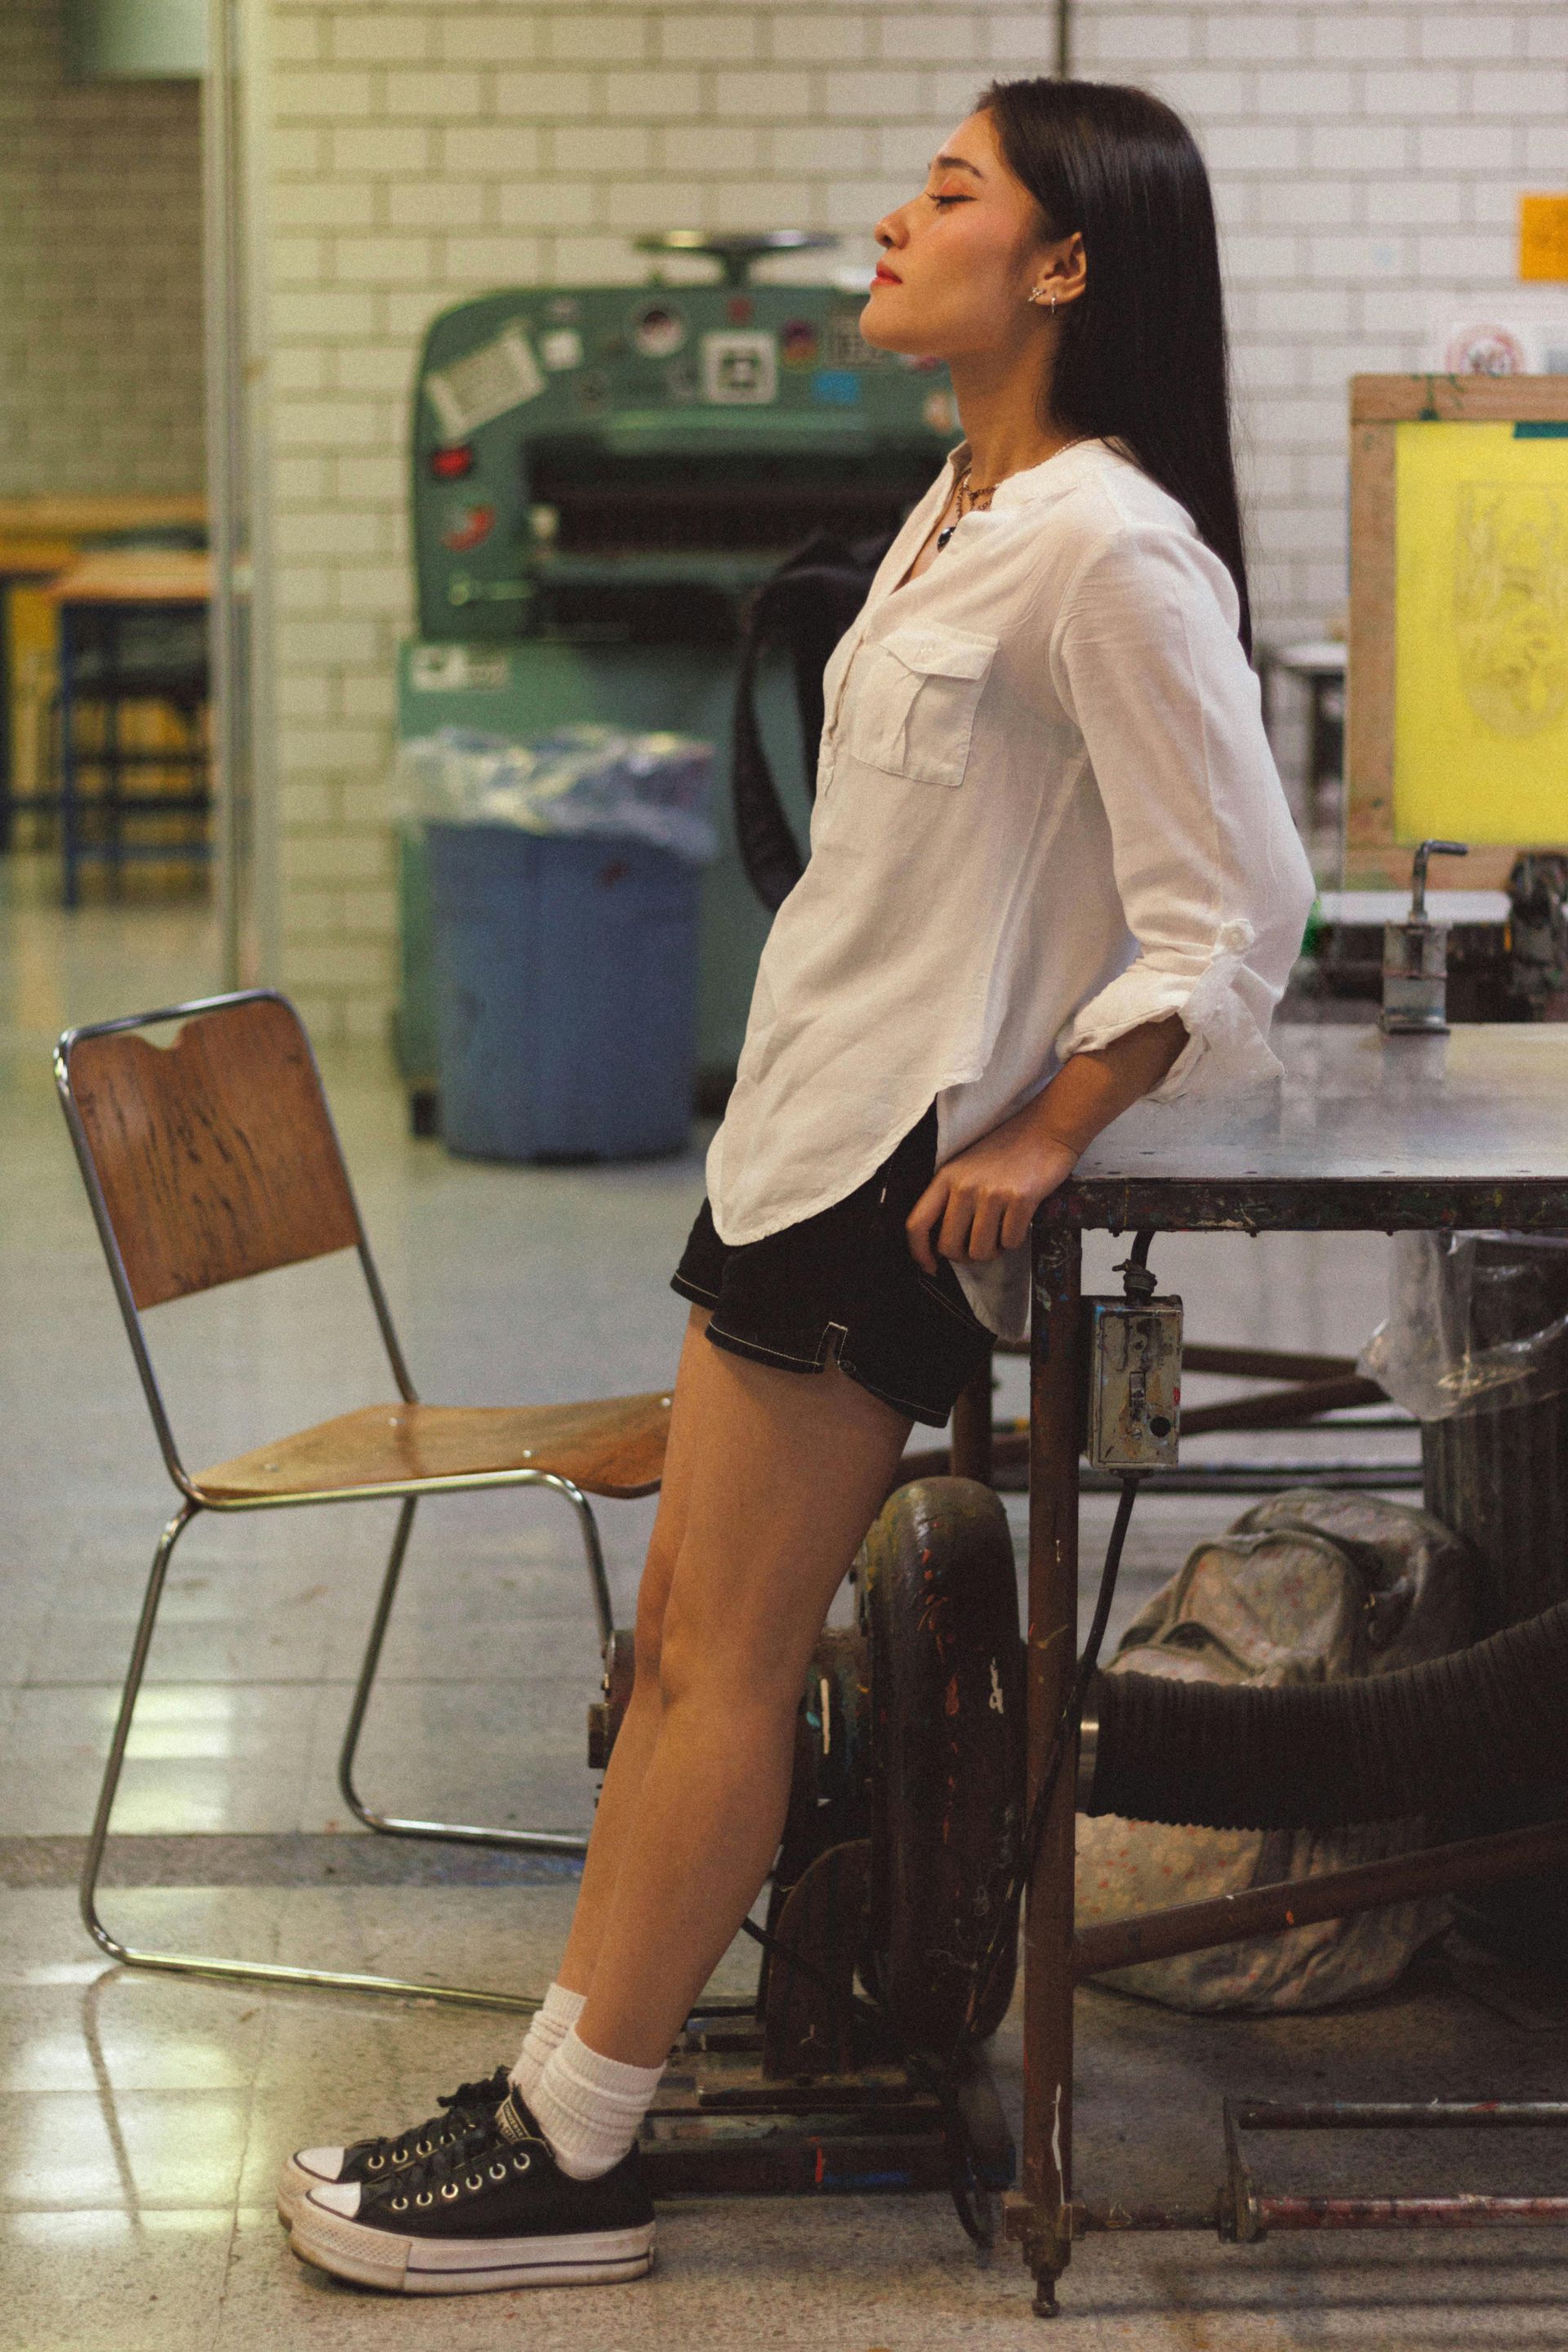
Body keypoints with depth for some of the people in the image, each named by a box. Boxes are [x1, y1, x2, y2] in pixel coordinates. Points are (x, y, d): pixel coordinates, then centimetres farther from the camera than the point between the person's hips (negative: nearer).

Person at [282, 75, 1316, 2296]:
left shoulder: (1112, 551, -19)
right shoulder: (963, 514, 12)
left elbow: (1233, 911, -19)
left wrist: (1040, 1141, -16)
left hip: (897, 1176, -10)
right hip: (808, 1134, 10)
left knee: (723, 1659, -2)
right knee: (687, 1634, 12)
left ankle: (574, 2157, 7)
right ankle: (561, 2086, 19)